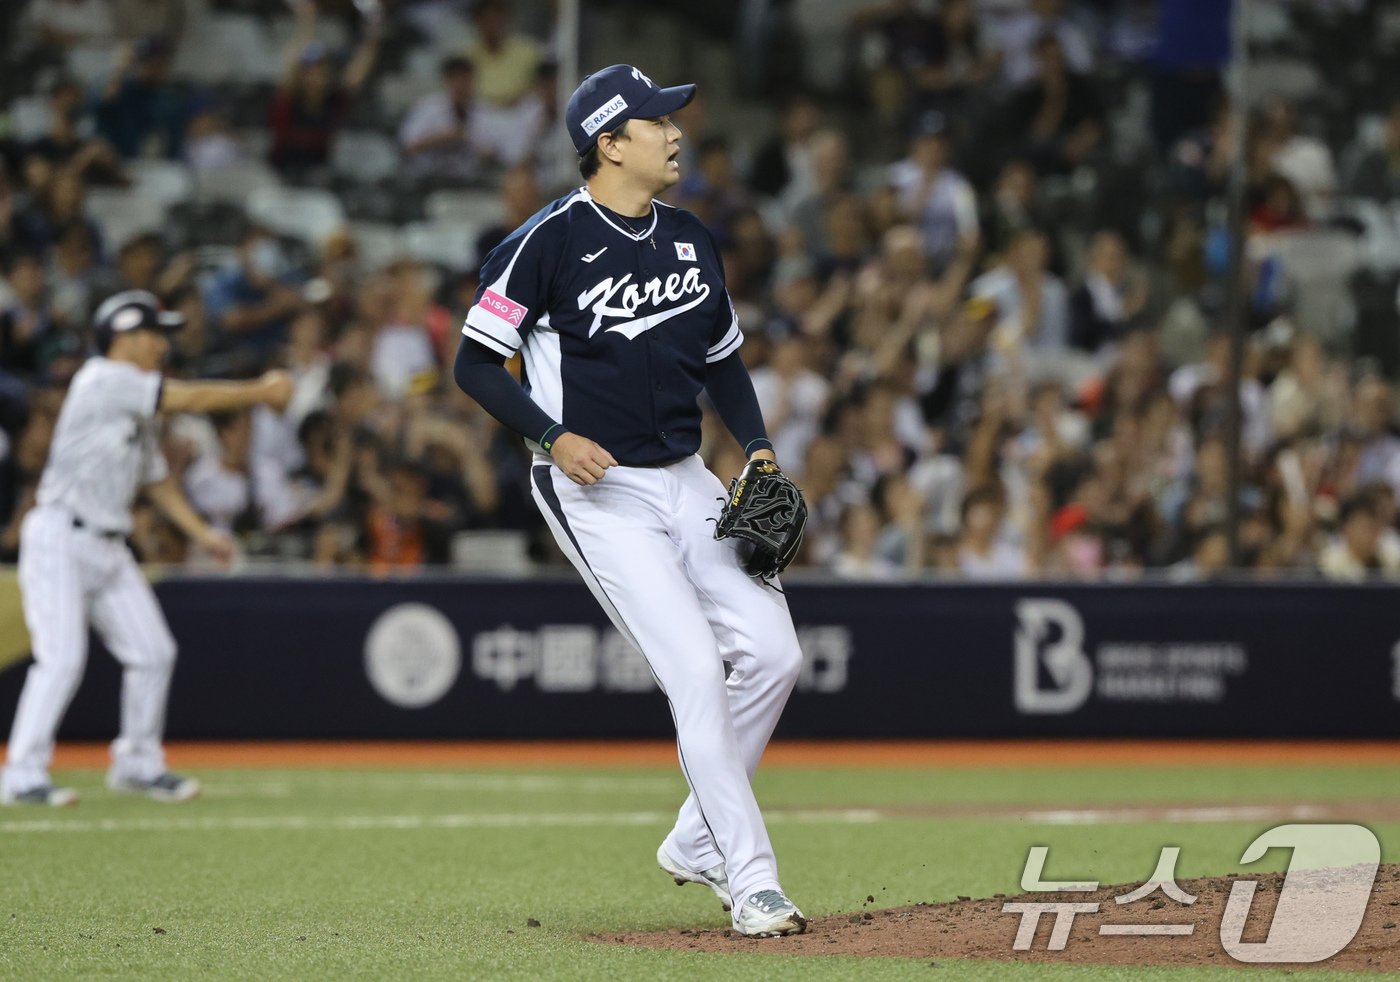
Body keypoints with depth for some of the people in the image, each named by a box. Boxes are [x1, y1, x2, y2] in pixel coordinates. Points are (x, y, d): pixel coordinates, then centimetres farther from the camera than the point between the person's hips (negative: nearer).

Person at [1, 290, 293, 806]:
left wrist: (202, 532, 12)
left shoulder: (137, 404, 16)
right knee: (62, 658, -15)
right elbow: (191, 399, -15)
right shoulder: (102, 380, -12)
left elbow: (156, 478, 21)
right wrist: (261, 392, -7)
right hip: (61, 537, -9)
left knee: (153, 652, 6)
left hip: (108, 546, 9)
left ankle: (138, 764, 20)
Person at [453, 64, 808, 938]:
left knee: (773, 652, -1)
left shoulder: (691, 240, 9)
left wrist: (759, 447, 5)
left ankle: (698, 844, 16)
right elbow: (477, 363, -10)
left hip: (686, 481, 7)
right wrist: (552, 439, -21)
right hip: (598, 493, -7)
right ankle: (750, 882, -9)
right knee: (696, 670, -15)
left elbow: (724, 359, 20)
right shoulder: (551, 240, -12)